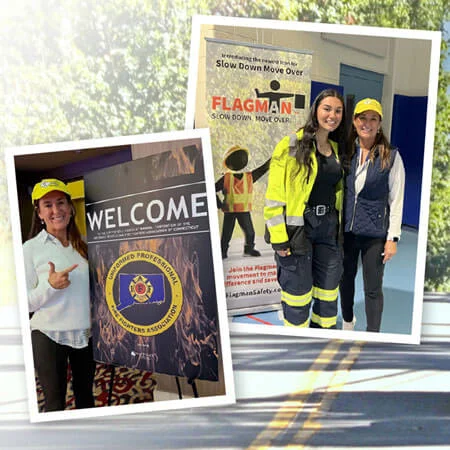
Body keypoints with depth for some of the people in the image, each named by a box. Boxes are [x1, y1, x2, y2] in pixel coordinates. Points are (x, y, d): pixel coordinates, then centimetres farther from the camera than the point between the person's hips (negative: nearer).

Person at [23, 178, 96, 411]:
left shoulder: (82, 246, 5)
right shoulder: (31, 248, -7)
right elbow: (26, 303, -8)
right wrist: (51, 285, -24)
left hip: (85, 334, 4)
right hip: (48, 336, -4)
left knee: (86, 398, 18)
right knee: (55, 403, 8)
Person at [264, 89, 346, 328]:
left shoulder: (337, 149, 12)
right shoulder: (292, 145, -8)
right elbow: (274, 195, -12)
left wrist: (339, 227, 13)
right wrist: (279, 238, -15)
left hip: (329, 227, 6)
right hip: (298, 227, -6)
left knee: (328, 290, 14)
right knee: (298, 294, 3)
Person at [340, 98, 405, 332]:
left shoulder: (391, 157, -5)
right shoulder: (345, 152, 2)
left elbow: (396, 200, -4)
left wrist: (392, 238, -7)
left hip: (375, 233, -3)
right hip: (346, 230, 3)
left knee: (373, 288, 6)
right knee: (345, 280, 19)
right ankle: (347, 321, 43)